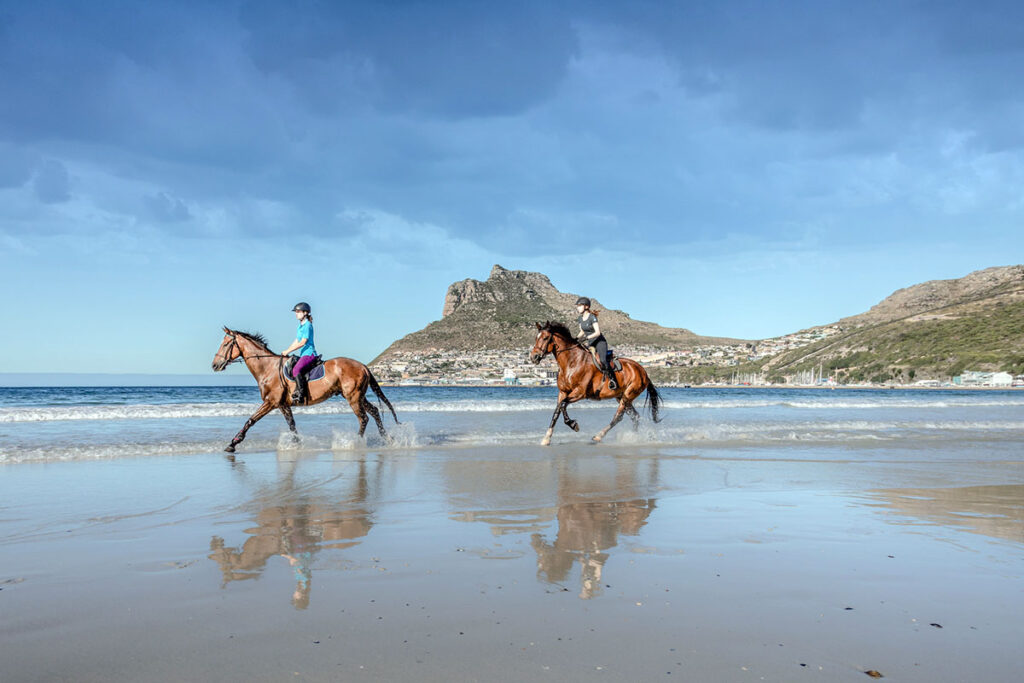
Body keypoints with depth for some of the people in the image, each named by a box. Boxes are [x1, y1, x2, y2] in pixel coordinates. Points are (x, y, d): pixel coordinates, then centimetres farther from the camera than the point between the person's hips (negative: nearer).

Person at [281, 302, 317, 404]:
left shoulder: (308, 325, -10)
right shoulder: (300, 326, 19)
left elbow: (303, 342, -17)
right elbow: (296, 341, 22)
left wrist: (288, 351, -15)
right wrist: (286, 351, 12)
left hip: (309, 353, -11)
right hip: (303, 354, 11)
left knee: (296, 370, -28)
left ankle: (301, 395, -30)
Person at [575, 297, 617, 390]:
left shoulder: (592, 317, -17)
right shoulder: (581, 318, 6)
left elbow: (597, 332, -25)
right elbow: (582, 332, 16)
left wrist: (587, 337, -36)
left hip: (600, 341, -8)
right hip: (590, 343, 8)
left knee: (602, 361, -27)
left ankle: (612, 379, -13)